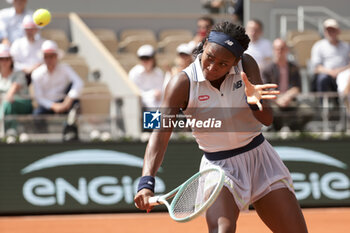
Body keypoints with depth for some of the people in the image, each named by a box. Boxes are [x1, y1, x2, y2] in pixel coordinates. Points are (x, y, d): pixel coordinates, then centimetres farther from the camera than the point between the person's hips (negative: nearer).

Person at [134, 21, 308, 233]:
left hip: (260, 158, 3)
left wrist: (255, 102, -37)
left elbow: (267, 119, -13)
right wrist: (147, 182, -39)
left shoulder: (246, 65, -9)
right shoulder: (182, 84, -16)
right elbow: (160, 133, -23)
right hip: (219, 166, -3)